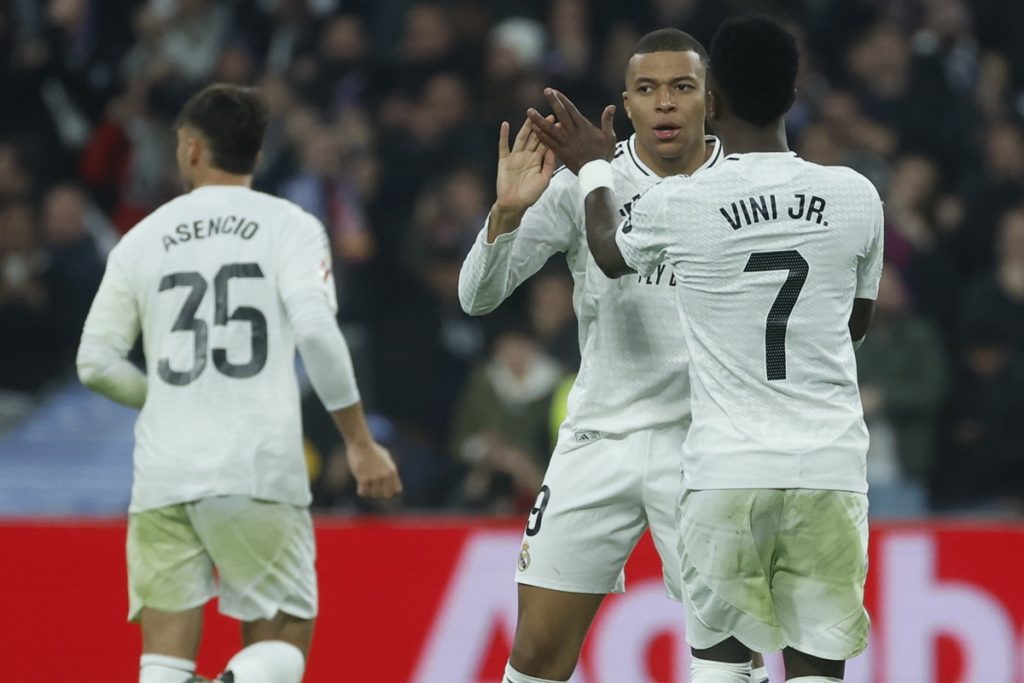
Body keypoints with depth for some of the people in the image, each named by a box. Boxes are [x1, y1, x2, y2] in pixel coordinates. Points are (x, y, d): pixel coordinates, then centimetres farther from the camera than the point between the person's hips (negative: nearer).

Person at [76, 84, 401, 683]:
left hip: (164, 476, 2)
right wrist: (360, 443, -6)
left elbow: (97, 363, 8)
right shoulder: (290, 225, 3)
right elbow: (316, 330, -12)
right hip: (259, 474, -2)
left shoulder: (143, 239, 11)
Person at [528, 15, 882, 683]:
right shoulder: (856, 196, 1)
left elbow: (612, 254, 20)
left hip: (727, 471, -1)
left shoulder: (679, 205, -6)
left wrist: (596, 170, 37)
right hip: (830, 468, 1)